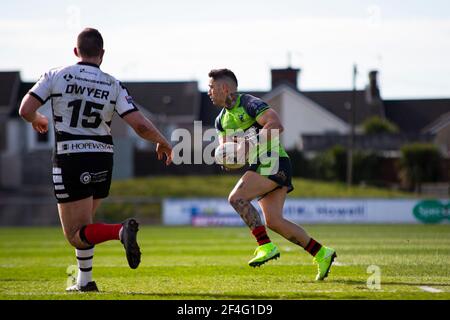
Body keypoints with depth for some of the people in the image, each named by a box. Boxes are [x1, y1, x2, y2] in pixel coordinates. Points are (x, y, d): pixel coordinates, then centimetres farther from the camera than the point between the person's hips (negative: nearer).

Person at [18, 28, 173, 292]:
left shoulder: (56, 76, -4)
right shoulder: (113, 86, -1)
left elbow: (25, 110, -9)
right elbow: (140, 124, -9)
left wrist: (37, 120, 16)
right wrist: (163, 142, 11)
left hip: (70, 161, -4)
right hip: (102, 162, 4)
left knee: (76, 235, -3)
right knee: (83, 225, 25)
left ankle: (121, 231, -30)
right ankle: (85, 281, 21)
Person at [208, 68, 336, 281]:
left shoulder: (249, 103, -10)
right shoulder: (222, 120, 17)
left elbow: (276, 125, -22)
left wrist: (250, 143, -24)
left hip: (273, 163, -9)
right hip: (261, 166, 9)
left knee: (236, 197, -19)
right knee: (273, 221, 1)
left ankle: (266, 246, -18)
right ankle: (321, 254, 5)